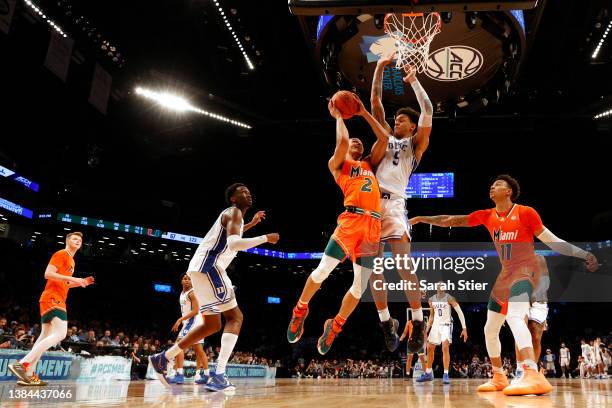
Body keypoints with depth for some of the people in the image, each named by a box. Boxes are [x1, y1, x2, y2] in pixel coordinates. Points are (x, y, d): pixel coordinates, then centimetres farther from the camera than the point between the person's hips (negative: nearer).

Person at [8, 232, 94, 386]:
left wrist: (81, 282, 19)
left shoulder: (71, 260, 24)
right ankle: (21, 364, -24)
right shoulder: (61, 254, -6)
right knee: (60, 334, -20)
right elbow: (48, 274, -19)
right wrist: (72, 278, -23)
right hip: (52, 299, -11)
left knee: (46, 336, 9)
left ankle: (28, 375, 9)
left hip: (56, 300, 11)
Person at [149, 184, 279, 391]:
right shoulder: (234, 212, -7)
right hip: (208, 267, -10)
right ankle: (218, 376, -18)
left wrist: (251, 224, 40)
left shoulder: (232, 216, 24)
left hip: (201, 268, 10)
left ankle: (162, 358, 19)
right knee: (235, 317, -9)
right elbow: (233, 244, -24)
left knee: (212, 324, 15)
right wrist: (265, 238, -16)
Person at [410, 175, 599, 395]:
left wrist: (583, 254, -12)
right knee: (490, 329, 11)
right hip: (505, 274, 7)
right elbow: (451, 220, 9)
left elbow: (551, 240, -3)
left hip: (525, 270, -7)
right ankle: (499, 378, 27)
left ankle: (534, 376, -46)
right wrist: (422, 219, 4)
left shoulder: (525, 212, -7)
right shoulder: (487, 216, 7)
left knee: (514, 316, -34)